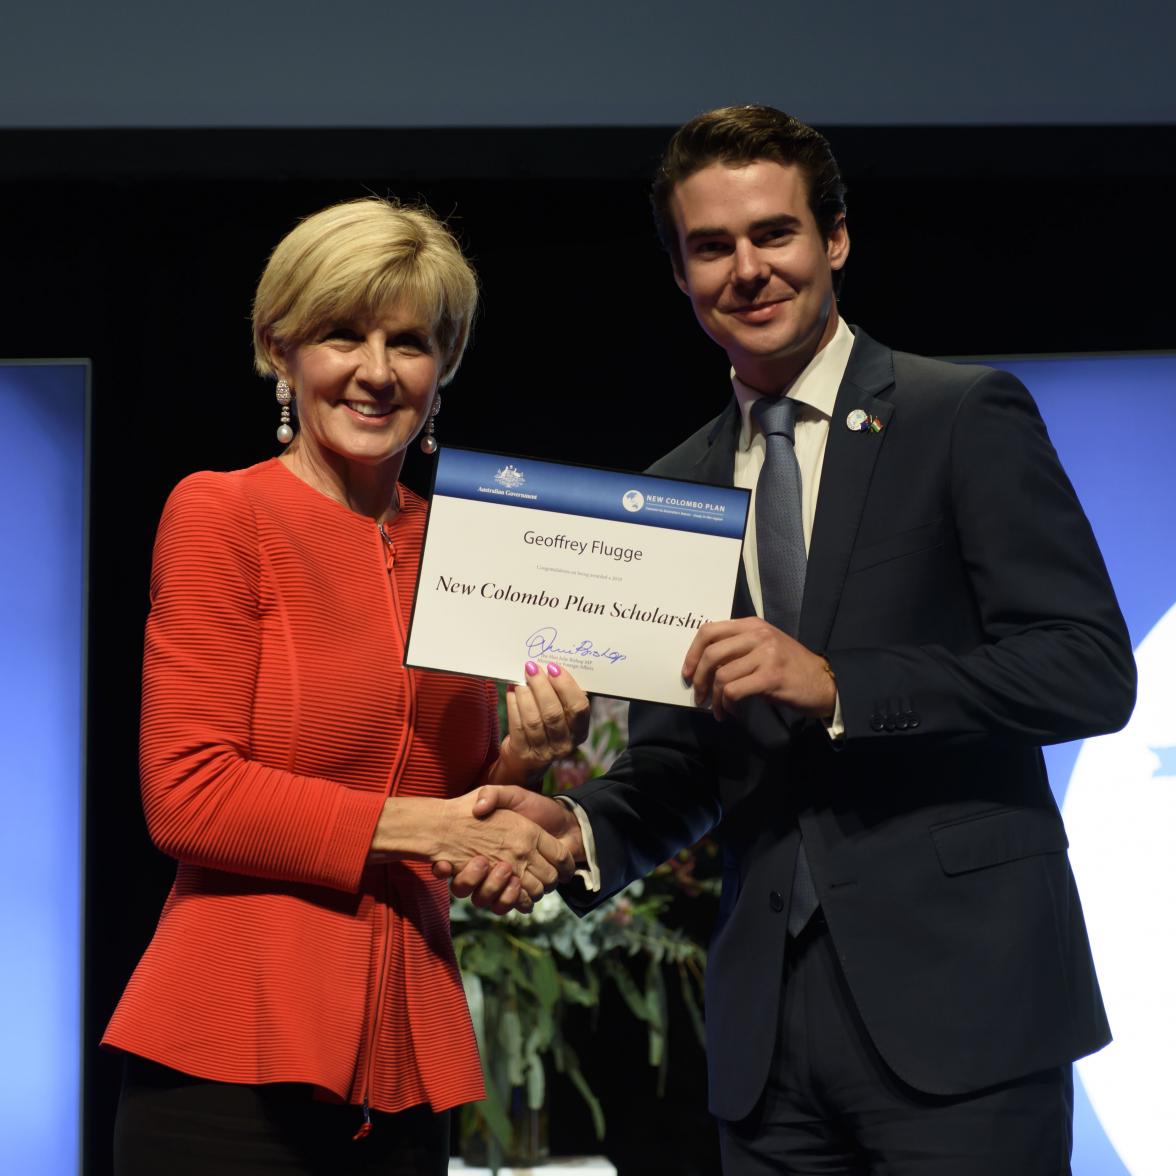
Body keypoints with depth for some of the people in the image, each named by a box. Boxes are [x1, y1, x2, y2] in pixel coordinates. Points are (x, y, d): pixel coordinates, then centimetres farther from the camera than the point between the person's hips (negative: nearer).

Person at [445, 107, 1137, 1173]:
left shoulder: (967, 419, -2)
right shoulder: (677, 488, 15)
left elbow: (1092, 671, -10)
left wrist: (836, 685, -19)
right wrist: (583, 830, -3)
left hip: (955, 1004, -5)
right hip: (769, 1025, 5)